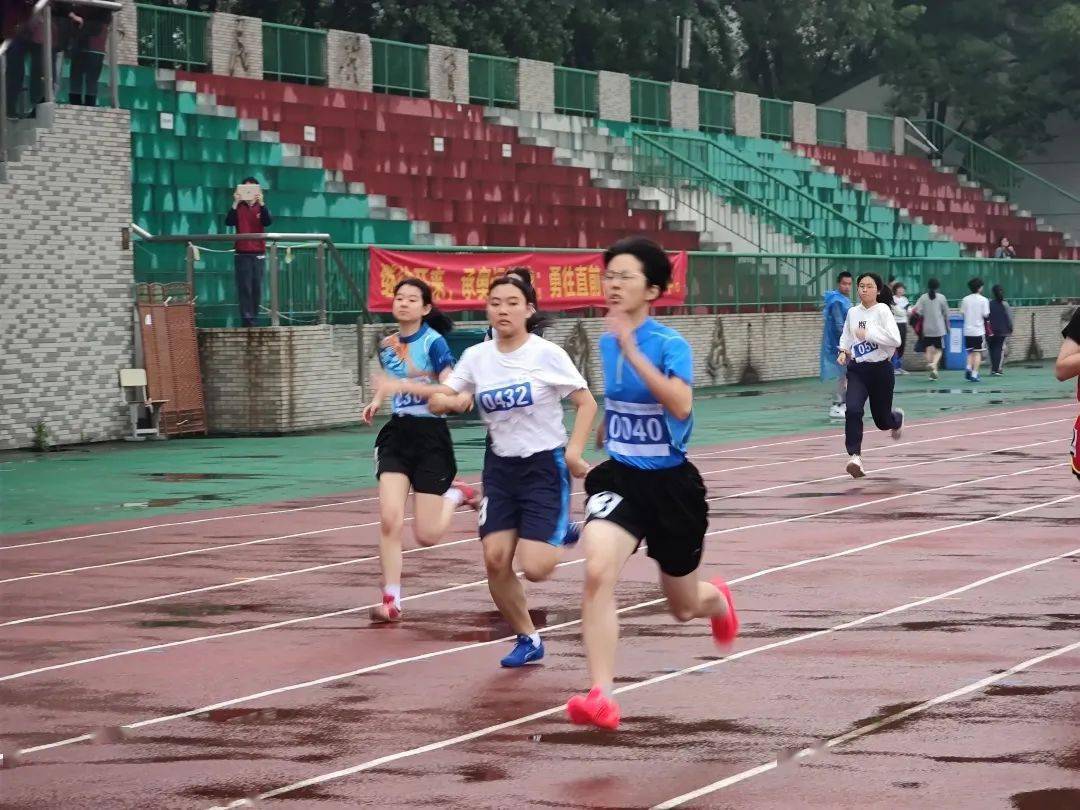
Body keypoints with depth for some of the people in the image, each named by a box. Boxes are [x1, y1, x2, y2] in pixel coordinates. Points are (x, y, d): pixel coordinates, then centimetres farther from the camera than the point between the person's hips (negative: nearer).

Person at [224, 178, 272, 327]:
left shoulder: (261, 207, 8)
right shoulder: (238, 208, 5)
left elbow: (268, 221, -10)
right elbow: (228, 222, -10)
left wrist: (261, 203, -23)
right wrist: (235, 203, -22)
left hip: (259, 254, 2)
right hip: (242, 254, -1)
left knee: (257, 288, 2)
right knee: (244, 287, -6)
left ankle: (254, 318, 7)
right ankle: (246, 319, -9)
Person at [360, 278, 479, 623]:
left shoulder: (434, 342, -11)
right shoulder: (387, 345, 6)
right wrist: (376, 401, 8)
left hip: (430, 435, -4)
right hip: (397, 433, 4)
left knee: (426, 535, -2)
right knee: (389, 521, -11)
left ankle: (455, 495, 30)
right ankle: (391, 601, -3)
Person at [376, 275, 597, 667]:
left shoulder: (547, 354, -9)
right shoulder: (477, 357, 2)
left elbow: (586, 403, -5)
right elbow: (444, 395, -4)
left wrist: (574, 449, -17)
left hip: (544, 464, -4)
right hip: (500, 466, 4)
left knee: (534, 568, -13)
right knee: (496, 560, -5)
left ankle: (560, 533, 22)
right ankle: (527, 639, 15)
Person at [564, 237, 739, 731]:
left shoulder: (670, 344, -17)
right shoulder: (606, 342, 1)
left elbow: (681, 405, -37)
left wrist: (632, 351, -40)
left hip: (671, 484, -3)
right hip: (620, 479, 3)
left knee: (683, 608, 15)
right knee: (597, 572, -25)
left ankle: (716, 600, 54)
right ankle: (601, 695, -24)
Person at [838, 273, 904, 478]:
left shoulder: (882, 310, -12)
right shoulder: (853, 312, 3)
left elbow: (895, 339, -23)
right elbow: (846, 335, 21)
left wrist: (868, 334, -23)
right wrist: (843, 351, 2)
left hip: (880, 369, -3)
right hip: (857, 370, 3)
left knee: (882, 420, 11)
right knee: (853, 410, -21)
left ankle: (897, 418, 49)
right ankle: (855, 456, -20)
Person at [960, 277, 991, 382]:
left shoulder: (965, 299, 3)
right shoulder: (983, 300, -7)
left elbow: (962, 313, 4)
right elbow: (986, 315, -10)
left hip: (967, 330, 3)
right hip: (979, 330, -3)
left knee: (970, 352, 15)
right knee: (977, 353, 4)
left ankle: (969, 368, -7)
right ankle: (974, 374, -2)